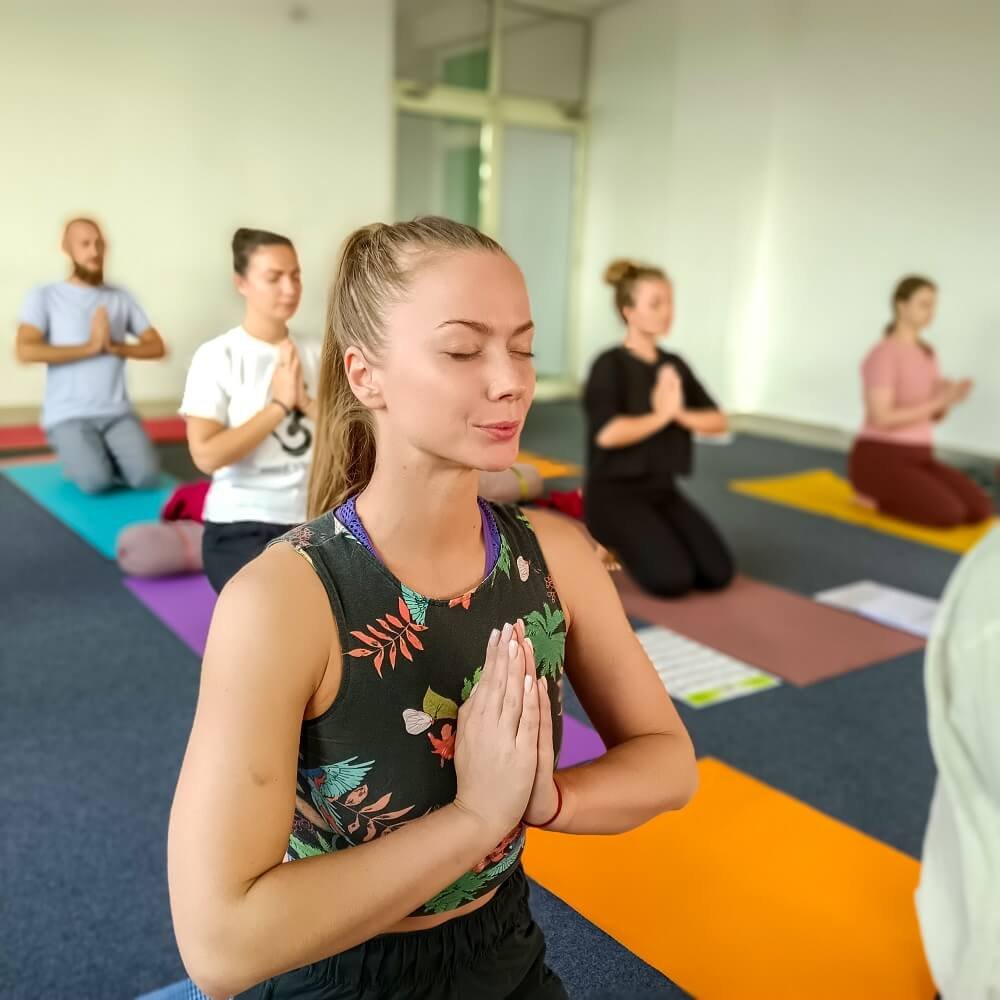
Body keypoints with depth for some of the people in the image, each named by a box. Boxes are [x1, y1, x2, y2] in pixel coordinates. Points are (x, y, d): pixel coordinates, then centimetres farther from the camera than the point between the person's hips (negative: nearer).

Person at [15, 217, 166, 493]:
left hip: (117, 413, 3)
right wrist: (89, 347, -14)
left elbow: (157, 347, 9)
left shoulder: (121, 297, 13)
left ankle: (104, 456, 13)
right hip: (68, 416, -3)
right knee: (96, 481, -27)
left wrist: (116, 347, -9)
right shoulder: (44, 296, 2)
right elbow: (25, 351, -12)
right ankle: (77, 457, 9)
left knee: (147, 477, -20)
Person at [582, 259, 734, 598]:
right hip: (614, 492, -6)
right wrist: (661, 415, -12)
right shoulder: (610, 365, -11)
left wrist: (679, 412, -15)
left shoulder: (674, 365, 9)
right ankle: (611, 542, 8)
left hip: (663, 490, 7)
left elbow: (718, 421, 4)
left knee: (718, 574, -6)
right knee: (673, 579, -20)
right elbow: (607, 434, -26)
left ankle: (643, 539, 17)